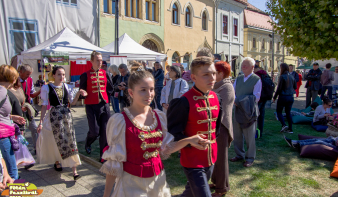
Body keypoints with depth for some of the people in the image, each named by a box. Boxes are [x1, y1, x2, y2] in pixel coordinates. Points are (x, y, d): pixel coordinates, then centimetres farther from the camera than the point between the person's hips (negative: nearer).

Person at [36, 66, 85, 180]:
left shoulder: (66, 87, 7)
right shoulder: (46, 88, -2)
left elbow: (72, 102, 12)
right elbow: (44, 105, -1)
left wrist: (78, 94, -6)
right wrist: (41, 122, -4)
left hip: (66, 115, 2)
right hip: (54, 116, -2)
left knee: (70, 140, -5)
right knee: (58, 141, 4)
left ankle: (74, 171, -6)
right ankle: (57, 162, 35)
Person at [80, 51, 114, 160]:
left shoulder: (105, 74, 7)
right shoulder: (85, 75, -1)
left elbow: (110, 88, 18)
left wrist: (105, 96, 7)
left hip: (104, 105, 3)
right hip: (91, 106, -3)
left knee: (105, 131, 2)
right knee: (94, 131, -4)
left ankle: (103, 155, 15)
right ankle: (88, 144, 32)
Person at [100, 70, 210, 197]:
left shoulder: (159, 116, -2)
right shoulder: (120, 121, -17)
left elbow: (164, 149, 6)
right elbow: (113, 163, -11)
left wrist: (188, 140, -5)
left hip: (158, 180, 5)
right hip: (132, 184, -5)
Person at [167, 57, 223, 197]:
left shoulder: (216, 98, 1)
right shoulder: (184, 102, -22)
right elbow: (172, 132, -17)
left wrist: (213, 138, 10)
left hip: (211, 159, 7)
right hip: (193, 161, -7)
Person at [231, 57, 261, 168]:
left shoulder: (256, 80, -6)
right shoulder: (238, 78, 11)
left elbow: (256, 97, -11)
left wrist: (241, 102, -19)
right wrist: (234, 99, -11)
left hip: (249, 112, -6)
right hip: (238, 110, 6)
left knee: (249, 137, 4)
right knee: (236, 135, 13)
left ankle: (250, 158, 20)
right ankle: (239, 155, 30)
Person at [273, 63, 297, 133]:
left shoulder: (282, 76, -14)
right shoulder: (291, 76, 6)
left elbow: (279, 88, -15)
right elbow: (295, 87, 15)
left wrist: (274, 97, -7)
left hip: (283, 97, -6)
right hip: (291, 97, 6)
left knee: (278, 111, 8)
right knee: (288, 112, 14)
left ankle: (284, 125, -9)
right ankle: (290, 129, 15)